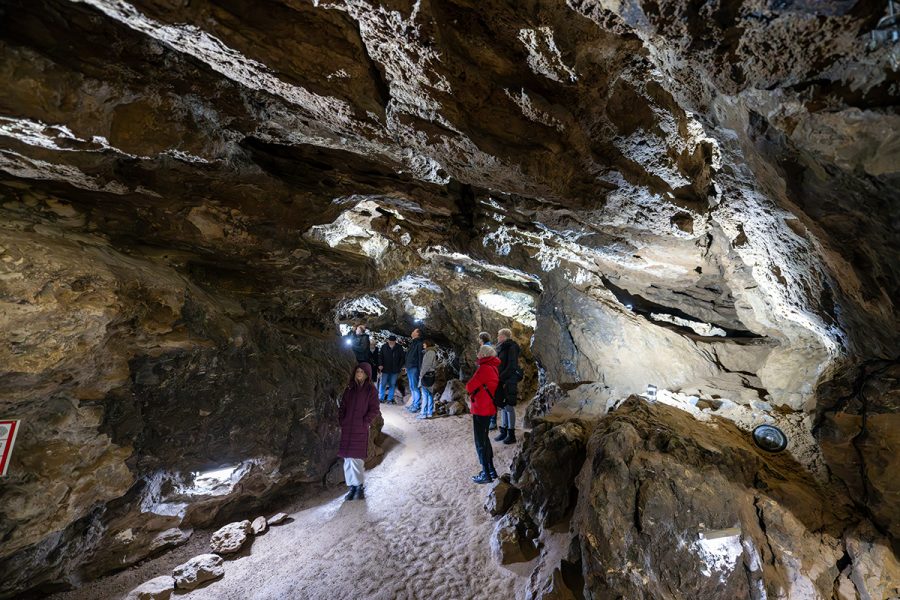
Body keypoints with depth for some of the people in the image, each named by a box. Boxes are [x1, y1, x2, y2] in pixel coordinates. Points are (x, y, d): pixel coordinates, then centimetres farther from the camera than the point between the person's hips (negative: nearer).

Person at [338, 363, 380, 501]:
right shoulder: (349, 388, 9)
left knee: (356, 458, -7)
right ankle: (352, 487, 17)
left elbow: (374, 410, -3)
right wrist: (341, 421, 4)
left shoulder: (370, 390, -2)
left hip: (360, 430, -4)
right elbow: (342, 406, 14)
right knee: (348, 459, 7)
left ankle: (360, 487, 8)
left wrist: (364, 423, -9)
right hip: (347, 429, 4)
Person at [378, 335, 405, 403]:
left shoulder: (399, 348, -1)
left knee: (392, 384, 5)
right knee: (383, 384, 2)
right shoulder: (384, 347, 0)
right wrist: (380, 364, -11)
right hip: (385, 369, 0)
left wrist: (399, 367, -2)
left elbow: (402, 358, 4)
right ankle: (381, 398, 14)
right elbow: (380, 356, 3)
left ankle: (389, 399, 13)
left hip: (395, 370, 0)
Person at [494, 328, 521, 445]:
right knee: (502, 406, 12)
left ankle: (511, 435, 9)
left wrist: (501, 378, -18)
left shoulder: (511, 347, -13)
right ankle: (503, 432, 22)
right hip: (501, 381, 8)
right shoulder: (501, 348, 12)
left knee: (509, 407, -1)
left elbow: (511, 366, -18)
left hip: (509, 382, -8)